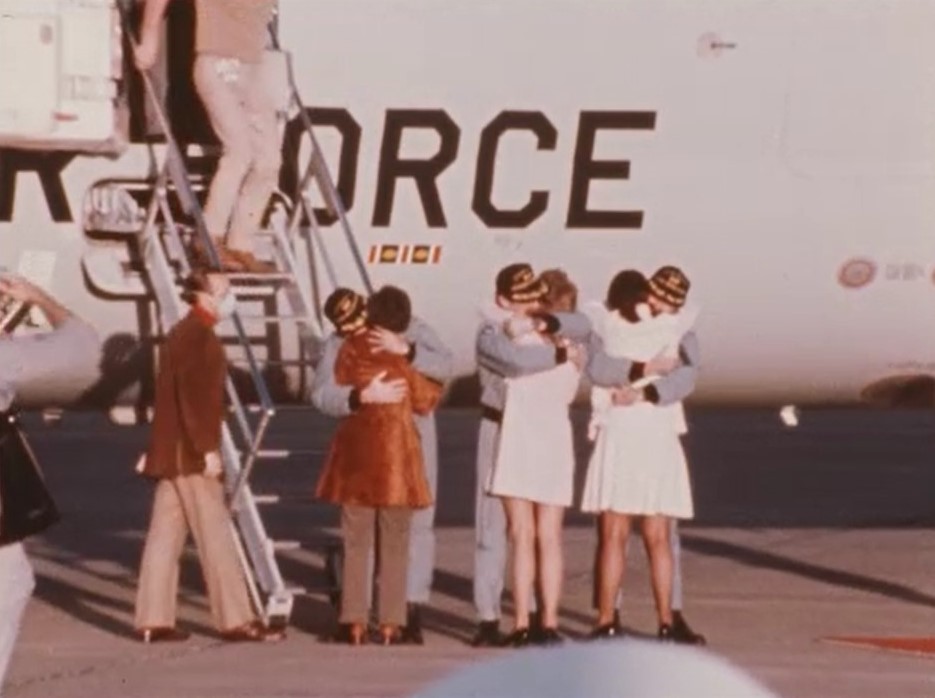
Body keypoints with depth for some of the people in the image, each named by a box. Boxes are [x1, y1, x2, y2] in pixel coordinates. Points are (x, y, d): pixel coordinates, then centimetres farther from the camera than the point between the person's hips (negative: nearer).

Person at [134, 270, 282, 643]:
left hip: (172, 453, 10)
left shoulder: (181, 333, 18)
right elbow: (193, 396, -21)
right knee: (215, 536, -7)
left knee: (165, 535, 8)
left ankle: (153, 620, 8)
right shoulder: (197, 336, -13)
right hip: (192, 454, -10)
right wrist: (207, 448, -22)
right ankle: (235, 620, -6)